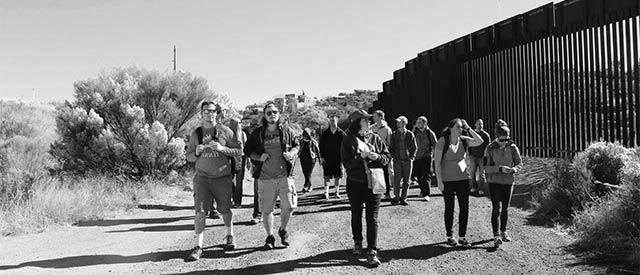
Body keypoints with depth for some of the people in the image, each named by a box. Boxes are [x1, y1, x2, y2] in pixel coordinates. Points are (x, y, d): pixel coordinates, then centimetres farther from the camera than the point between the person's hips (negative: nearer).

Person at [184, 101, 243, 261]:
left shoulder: (225, 131, 0)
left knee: (225, 210, 9)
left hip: (222, 177, -1)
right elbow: (188, 157, 12)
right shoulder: (196, 134, 7)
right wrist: (196, 152, -10)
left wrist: (222, 148, -16)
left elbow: (239, 152, -2)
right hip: (202, 177, 1)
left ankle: (230, 236, 33)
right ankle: (198, 247, -3)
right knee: (200, 211, -7)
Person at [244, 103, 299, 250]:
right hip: (265, 177, 0)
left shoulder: (286, 131, 5)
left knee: (289, 206, -3)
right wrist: (259, 157, -9)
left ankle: (283, 230, 25)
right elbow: (248, 151, 9)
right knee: (266, 209, 4)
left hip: (284, 175, 0)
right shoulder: (257, 133, 4)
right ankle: (270, 237, 23)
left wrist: (291, 153, -6)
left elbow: (296, 146, 16)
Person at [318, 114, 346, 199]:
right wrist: (321, 157, -1)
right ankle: (326, 192, -4)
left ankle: (337, 192, 15)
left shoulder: (341, 133, 1)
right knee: (327, 176, -4)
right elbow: (321, 146, 6)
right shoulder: (325, 133, 4)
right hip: (327, 158, 0)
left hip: (338, 158, 0)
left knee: (337, 176, 6)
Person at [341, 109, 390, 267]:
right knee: (356, 215, 15)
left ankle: (372, 251, -4)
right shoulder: (348, 141, -3)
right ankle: (357, 242, 36)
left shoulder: (375, 138, 4)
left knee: (372, 217, -5)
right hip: (355, 183, 0)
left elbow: (387, 158, 5)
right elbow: (347, 163, -10)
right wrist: (360, 157, -23)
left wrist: (377, 157, -15)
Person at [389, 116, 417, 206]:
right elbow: (391, 147, 12)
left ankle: (403, 198, 12)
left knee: (406, 181, 4)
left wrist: (411, 157, -3)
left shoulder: (410, 134, 2)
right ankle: (396, 198, 7)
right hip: (397, 160, 1)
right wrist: (392, 156, 1)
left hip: (407, 161, 0)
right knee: (396, 180, -5)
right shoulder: (394, 134, 7)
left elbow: (414, 147, 6)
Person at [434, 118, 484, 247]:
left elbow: (479, 141, -11)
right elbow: (437, 162, -11)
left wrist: (468, 128, -11)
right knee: (449, 208, 7)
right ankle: (449, 236, 21)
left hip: (463, 178, 4)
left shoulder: (463, 140, 2)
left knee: (464, 208, 4)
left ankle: (462, 236, 17)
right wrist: (439, 181, -15)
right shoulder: (442, 141, -11)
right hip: (447, 180, -4)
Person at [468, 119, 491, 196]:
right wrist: (469, 154, 5)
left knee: (481, 173, 0)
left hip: (482, 157, -2)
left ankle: (481, 189, 7)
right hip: (473, 157, 2)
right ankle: (473, 187, 14)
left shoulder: (486, 135, 1)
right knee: (472, 172, 0)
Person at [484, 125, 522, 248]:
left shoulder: (512, 148, -5)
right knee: (496, 209, -9)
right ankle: (496, 236, -9)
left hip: (508, 182, 3)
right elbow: (486, 167, -12)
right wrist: (500, 169, -25)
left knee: (505, 209, 13)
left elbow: (519, 163, 3)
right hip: (494, 182, -3)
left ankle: (503, 232, 29)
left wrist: (514, 169, -19)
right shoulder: (490, 149, -11)